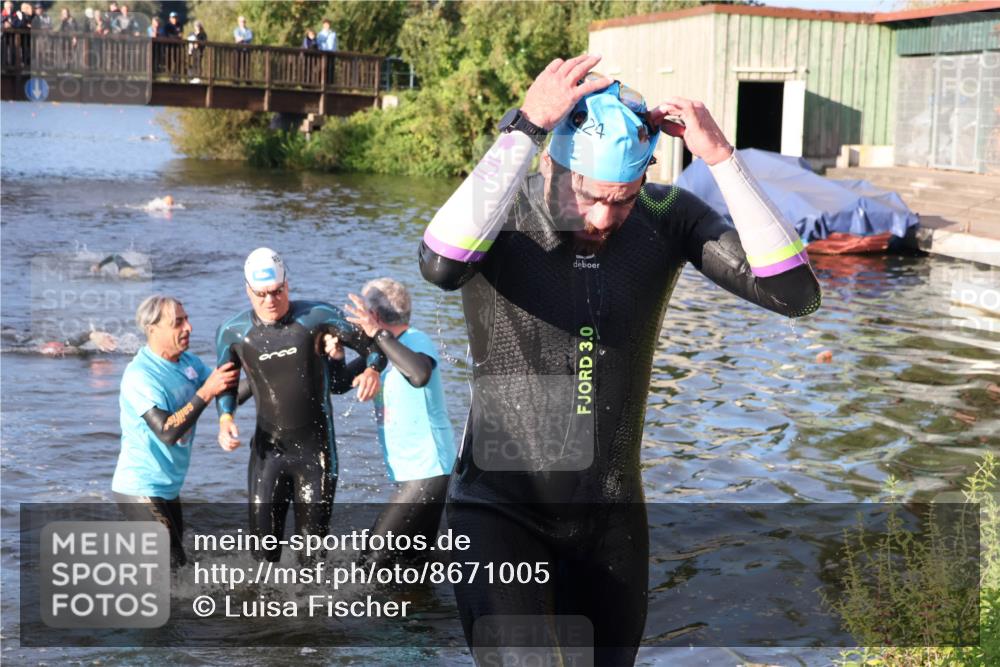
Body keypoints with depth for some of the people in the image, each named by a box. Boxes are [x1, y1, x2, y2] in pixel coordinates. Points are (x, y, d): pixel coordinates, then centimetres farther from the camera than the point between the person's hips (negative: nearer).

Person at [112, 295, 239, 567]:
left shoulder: (188, 361, 3)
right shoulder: (140, 375, -21)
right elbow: (167, 432, -29)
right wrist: (206, 391, -31)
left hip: (168, 487, 9)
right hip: (141, 490, -9)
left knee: (173, 562, 18)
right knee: (172, 565, -13)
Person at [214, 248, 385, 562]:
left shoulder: (317, 317, -10)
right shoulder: (233, 333, -3)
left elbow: (370, 344, -3)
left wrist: (372, 369, -25)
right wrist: (225, 419, -4)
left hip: (315, 449, -1)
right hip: (268, 448, 2)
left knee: (313, 535, 6)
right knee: (263, 534, 0)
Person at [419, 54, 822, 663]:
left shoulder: (670, 217, -8)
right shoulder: (496, 214, -16)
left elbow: (795, 293, -19)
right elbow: (442, 266, -40)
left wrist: (721, 157, -25)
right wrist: (525, 126, -38)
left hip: (613, 518, 4)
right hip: (501, 509, -3)